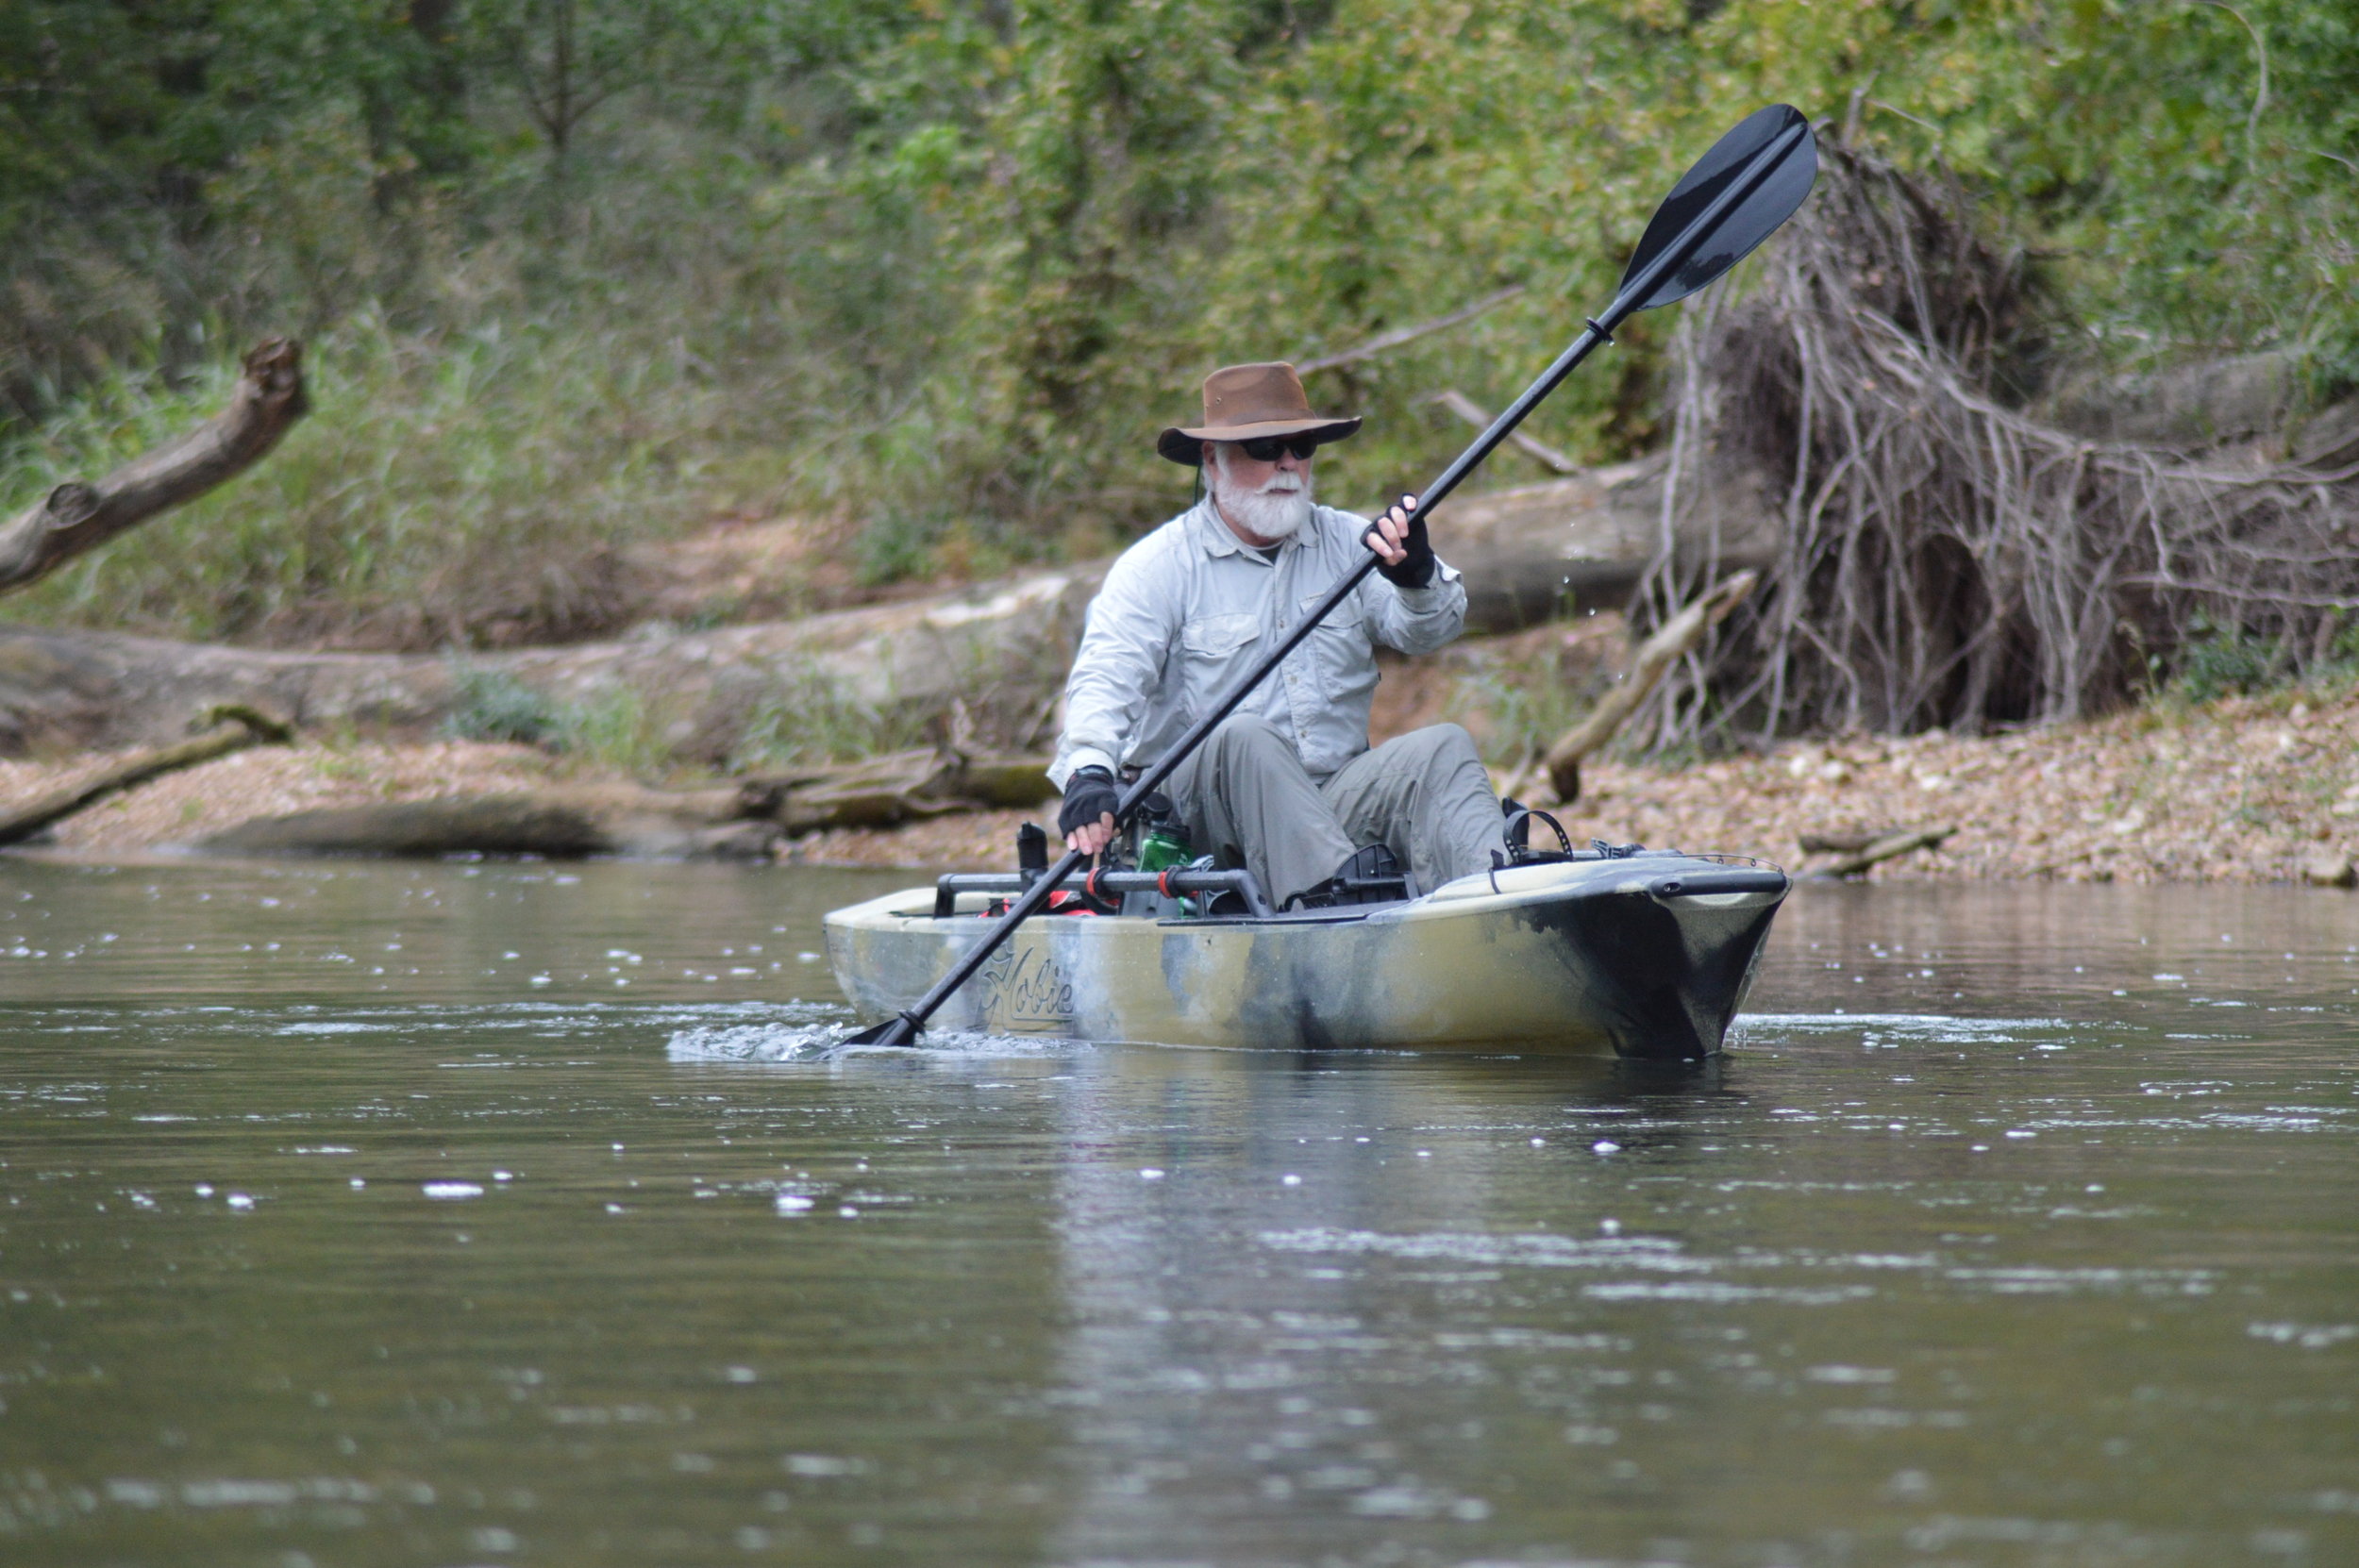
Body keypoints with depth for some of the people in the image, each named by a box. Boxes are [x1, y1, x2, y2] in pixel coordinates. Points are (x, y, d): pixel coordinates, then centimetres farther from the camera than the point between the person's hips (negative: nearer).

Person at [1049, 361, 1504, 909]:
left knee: (1443, 747, -20)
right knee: (1245, 739, -33)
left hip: (1337, 795, 4)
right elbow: (1104, 680, -13)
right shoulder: (1158, 565, 1)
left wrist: (1417, 574, -25)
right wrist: (1088, 775, -33)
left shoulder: (1346, 542, 13)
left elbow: (1427, 631, -1)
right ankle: (1329, 890, -56)